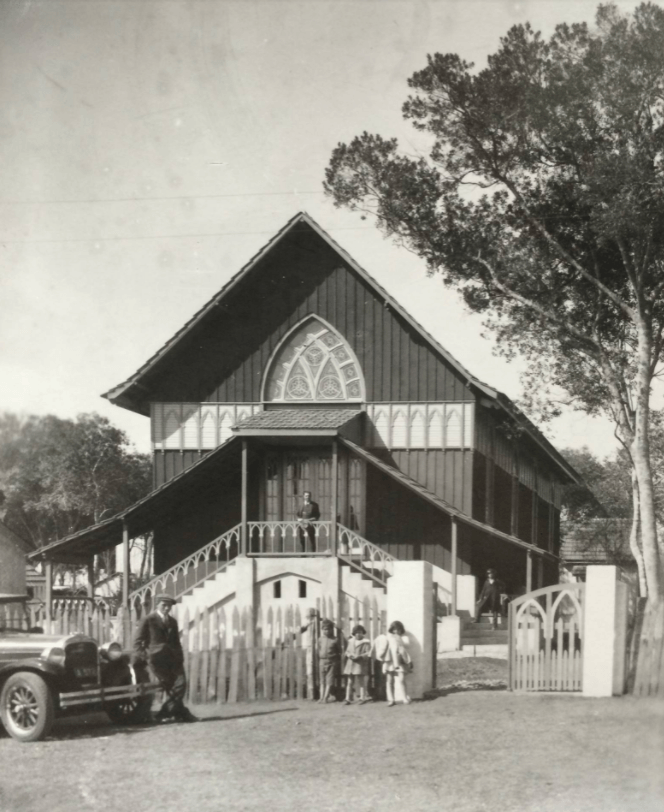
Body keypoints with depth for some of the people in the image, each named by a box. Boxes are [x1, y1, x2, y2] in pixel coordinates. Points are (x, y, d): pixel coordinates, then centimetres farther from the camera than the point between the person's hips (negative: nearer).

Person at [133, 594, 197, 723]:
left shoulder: (172, 621, 20)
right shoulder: (149, 620, 3)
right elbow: (138, 640, 5)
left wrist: (180, 658, 13)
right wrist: (140, 656, -6)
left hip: (172, 658, 5)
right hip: (156, 658, -5)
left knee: (181, 684, -10)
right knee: (171, 687, -12)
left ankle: (164, 713, -3)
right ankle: (181, 713, -6)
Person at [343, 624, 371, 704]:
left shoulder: (366, 642, -1)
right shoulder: (351, 641, 15)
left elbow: (368, 653, -7)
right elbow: (347, 651, 18)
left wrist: (359, 656, -19)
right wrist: (349, 655, -6)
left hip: (360, 664, -4)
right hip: (350, 664, 4)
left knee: (361, 682, -2)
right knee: (349, 682, 3)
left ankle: (363, 698, 6)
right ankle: (348, 699, 3)